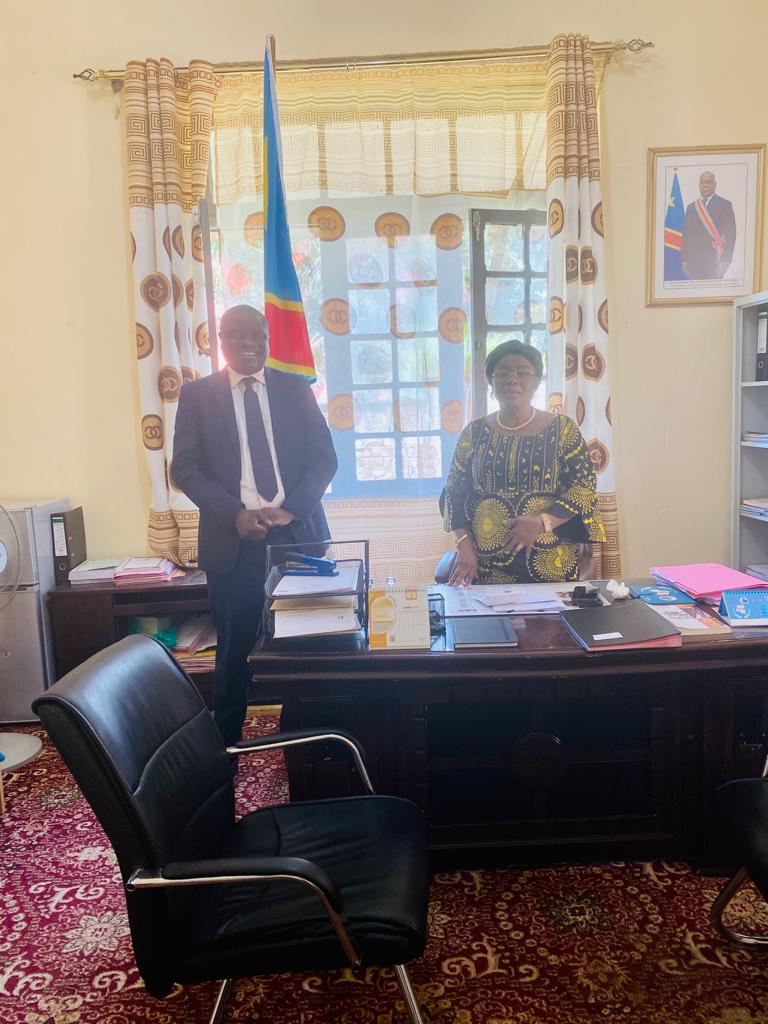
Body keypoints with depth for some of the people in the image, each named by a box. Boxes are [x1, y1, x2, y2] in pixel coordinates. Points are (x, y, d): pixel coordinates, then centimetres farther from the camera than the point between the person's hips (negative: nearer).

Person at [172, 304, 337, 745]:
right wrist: (235, 514, -15)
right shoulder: (198, 394, 5)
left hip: (298, 534, 1)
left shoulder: (296, 389, 9)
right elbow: (185, 468, -1)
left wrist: (291, 508, -12)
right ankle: (227, 743, 24)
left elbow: (324, 458, 4)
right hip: (233, 540, -1)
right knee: (235, 649, 7)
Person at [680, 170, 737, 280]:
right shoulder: (691, 207, 15)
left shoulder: (724, 204, 2)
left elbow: (730, 235, -4)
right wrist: (684, 260, 5)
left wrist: (725, 262, -12)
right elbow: (685, 235, 12)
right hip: (694, 262, 3)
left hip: (715, 261, -3)